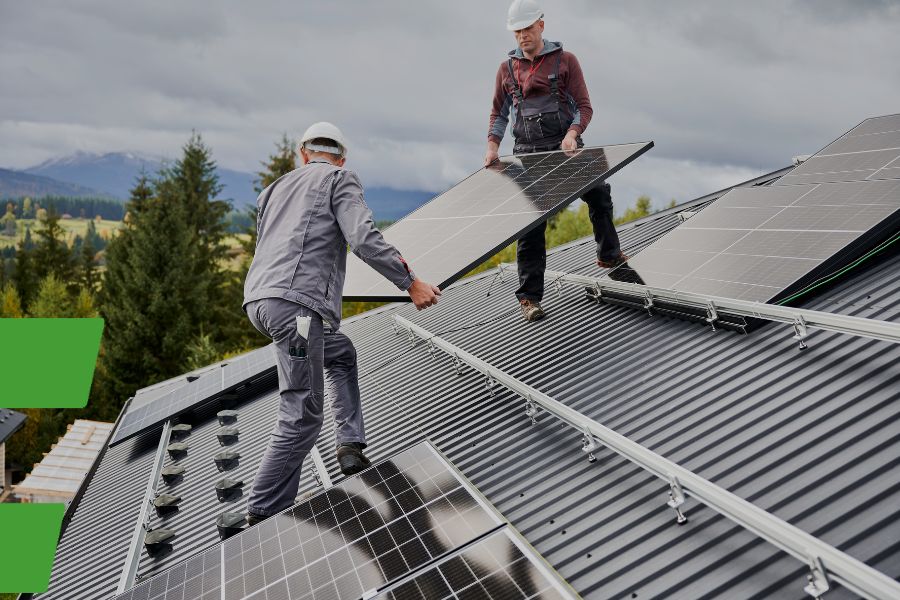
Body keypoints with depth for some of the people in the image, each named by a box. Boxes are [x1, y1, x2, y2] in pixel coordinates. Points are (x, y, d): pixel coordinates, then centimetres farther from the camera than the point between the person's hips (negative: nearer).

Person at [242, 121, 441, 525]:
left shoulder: (278, 187, 28)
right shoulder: (339, 179, 6)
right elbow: (363, 237, -8)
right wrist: (410, 282, -6)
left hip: (259, 300, 8)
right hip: (296, 301, -8)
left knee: (341, 355, 28)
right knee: (301, 416, -3)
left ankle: (351, 446, 18)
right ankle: (264, 516, 1)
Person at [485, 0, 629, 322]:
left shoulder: (565, 60, 3)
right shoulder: (507, 69, 9)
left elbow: (584, 106, -1)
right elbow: (499, 114, 16)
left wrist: (572, 133, -20)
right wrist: (492, 146, 0)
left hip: (565, 146, 0)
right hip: (528, 153, 0)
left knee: (598, 193, -9)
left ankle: (609, 255, 18)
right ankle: (529, 298, 1)